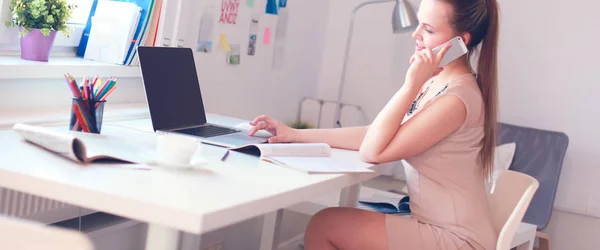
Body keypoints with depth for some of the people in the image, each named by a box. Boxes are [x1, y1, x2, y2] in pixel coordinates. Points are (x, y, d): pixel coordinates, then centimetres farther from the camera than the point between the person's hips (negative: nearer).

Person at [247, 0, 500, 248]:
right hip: (438, 226, 9)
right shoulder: (436, 83, 8)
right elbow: (373, 135, 7)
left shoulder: (458, 97, -22)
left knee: (324, 226, -9)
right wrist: (295, 135, 5)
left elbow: (373, 151, -20)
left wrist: (411, 85, -20)